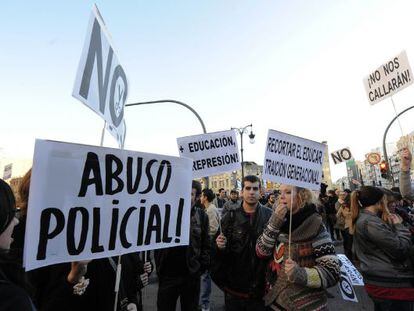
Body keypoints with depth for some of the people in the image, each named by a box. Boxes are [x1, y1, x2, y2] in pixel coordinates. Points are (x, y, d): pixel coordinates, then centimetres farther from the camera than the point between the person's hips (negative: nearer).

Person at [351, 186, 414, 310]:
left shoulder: (362, 219, 10)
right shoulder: (370, 222, -22)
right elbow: (401, 249, -22)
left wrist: (392, 225, 6)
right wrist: (399, 226, -9)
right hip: (390, 284, -10)